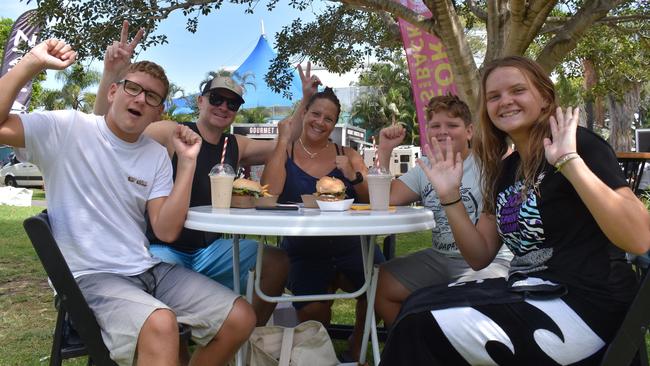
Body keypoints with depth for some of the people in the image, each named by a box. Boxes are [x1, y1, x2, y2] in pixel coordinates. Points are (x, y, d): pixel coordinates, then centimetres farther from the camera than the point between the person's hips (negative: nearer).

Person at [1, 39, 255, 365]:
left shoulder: (157, 157, 7)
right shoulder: (68, 129, -4)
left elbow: (166, 231, -5)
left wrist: (187, 162, -9)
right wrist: (33, 63, -19)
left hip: (148, 271, 6)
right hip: (89, 277, -5)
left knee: (240, 317, -1)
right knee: (160, 323, -37)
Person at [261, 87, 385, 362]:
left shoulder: (347, 155, 9)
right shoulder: (285, 151, 4)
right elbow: (268, 194, -15)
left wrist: (353, 176, -17)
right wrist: (283, 140, -10)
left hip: (350, 246, 2)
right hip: (303, 253, -2)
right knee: (312, 314, -23)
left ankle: (357, 344, 12)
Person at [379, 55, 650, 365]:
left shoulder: (579, 144, -10)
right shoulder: (505, 169, 11)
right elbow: (480, 257, 10)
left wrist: (571, 162, -28)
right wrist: (449, 196, -1)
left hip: (583, 306, -7)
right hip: (528, 293, 7)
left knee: (423, 326, -16)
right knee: (419, 307, -6)